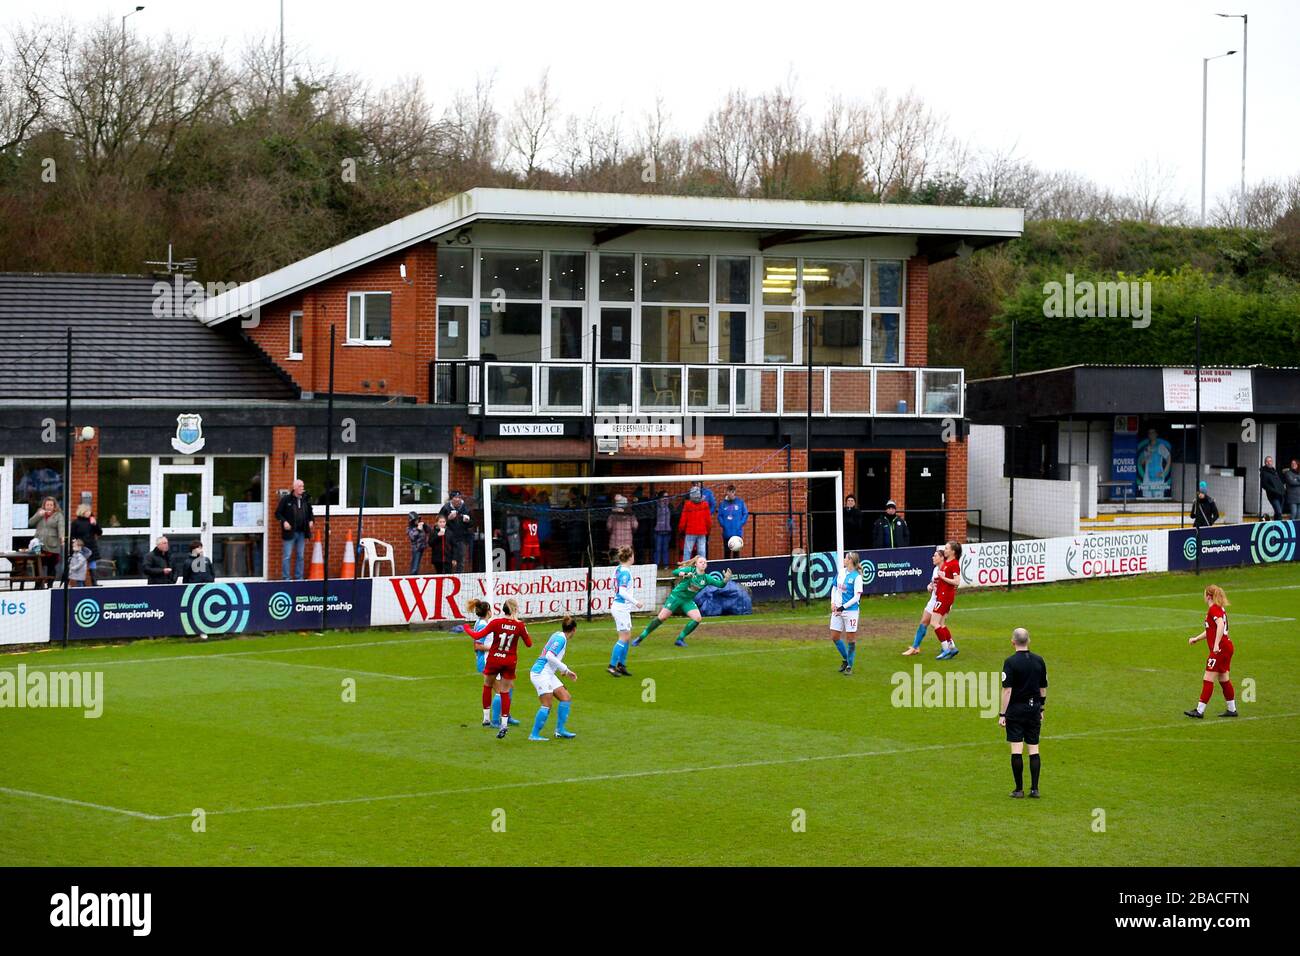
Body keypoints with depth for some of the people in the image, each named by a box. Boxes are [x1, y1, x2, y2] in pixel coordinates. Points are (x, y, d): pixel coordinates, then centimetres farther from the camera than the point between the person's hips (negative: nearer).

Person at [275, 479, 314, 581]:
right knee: (287, 556, -3)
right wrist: (284, 521, -17)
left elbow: (310, 513, 22)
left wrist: (311, 520, 3)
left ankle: (299, 577, 16)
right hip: (290, 532, -5)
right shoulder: (286, 499, -6)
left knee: (300, 556, 9)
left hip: (302, 533, 5)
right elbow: (278, 513, -2)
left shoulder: (306, 500, 8)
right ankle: (286, 578, 2)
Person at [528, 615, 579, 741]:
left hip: (548, 674, 10)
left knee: (566, 698, 6)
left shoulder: (558, 635, 12)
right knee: (547, 704, -12)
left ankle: (560, 729, 10)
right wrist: (565, 669, -16)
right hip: (540, 673, -10)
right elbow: (550, 656, -23)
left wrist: (566, 671, 17)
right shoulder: (561, 639, -15)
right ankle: (534, 734, -9)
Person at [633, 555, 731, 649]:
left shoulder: (706, 578, -2)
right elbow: (675, 572, -26)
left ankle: (680, 639, 0)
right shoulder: (690, 570, -13)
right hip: (676, 597, -5)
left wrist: (725, 580, -29)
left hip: (688, 601, 5)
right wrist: (684, 574, -45)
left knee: (698, 618, -14)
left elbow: (720, 584, -7)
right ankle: (640, 638, 3)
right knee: (661, 617, -8)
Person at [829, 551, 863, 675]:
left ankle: (849, 665, 11)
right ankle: (846, 659, 29)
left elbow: (857, 597, -16)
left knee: (851, 639, 1)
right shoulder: (841, 572, 6)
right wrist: (833, 603, 4)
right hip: (837, 610, 7)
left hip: (850, 610, -7)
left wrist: (843, 607, -19)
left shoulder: (857, 576, -14)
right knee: (835, 637, 9)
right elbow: (835, 588, 17)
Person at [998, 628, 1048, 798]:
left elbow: (1007, 690, -14)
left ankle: (1019, 789, 0)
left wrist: (1002, 714, -11)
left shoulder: (1010, 662, -11)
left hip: (1016, 709, -4)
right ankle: (1034, 789, 5)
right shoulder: (1039, 661, 4)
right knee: (1033, 749, 7)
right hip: (1034, 709, 4)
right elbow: (1043, 688, 11)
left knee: (1016, 750, -2)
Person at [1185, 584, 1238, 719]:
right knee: (1224, 679, 16)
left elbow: (1220, 625, -28)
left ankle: (1200, 711, -7)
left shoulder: (1213, 609, -12)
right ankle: (1232, 709, 20)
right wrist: (1195, 639, 25)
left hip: (1219, 649, -10)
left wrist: (1216, 645, -32)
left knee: (1208, 679, -7)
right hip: (1227, 646, 10)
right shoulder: (1220, 609, 19)